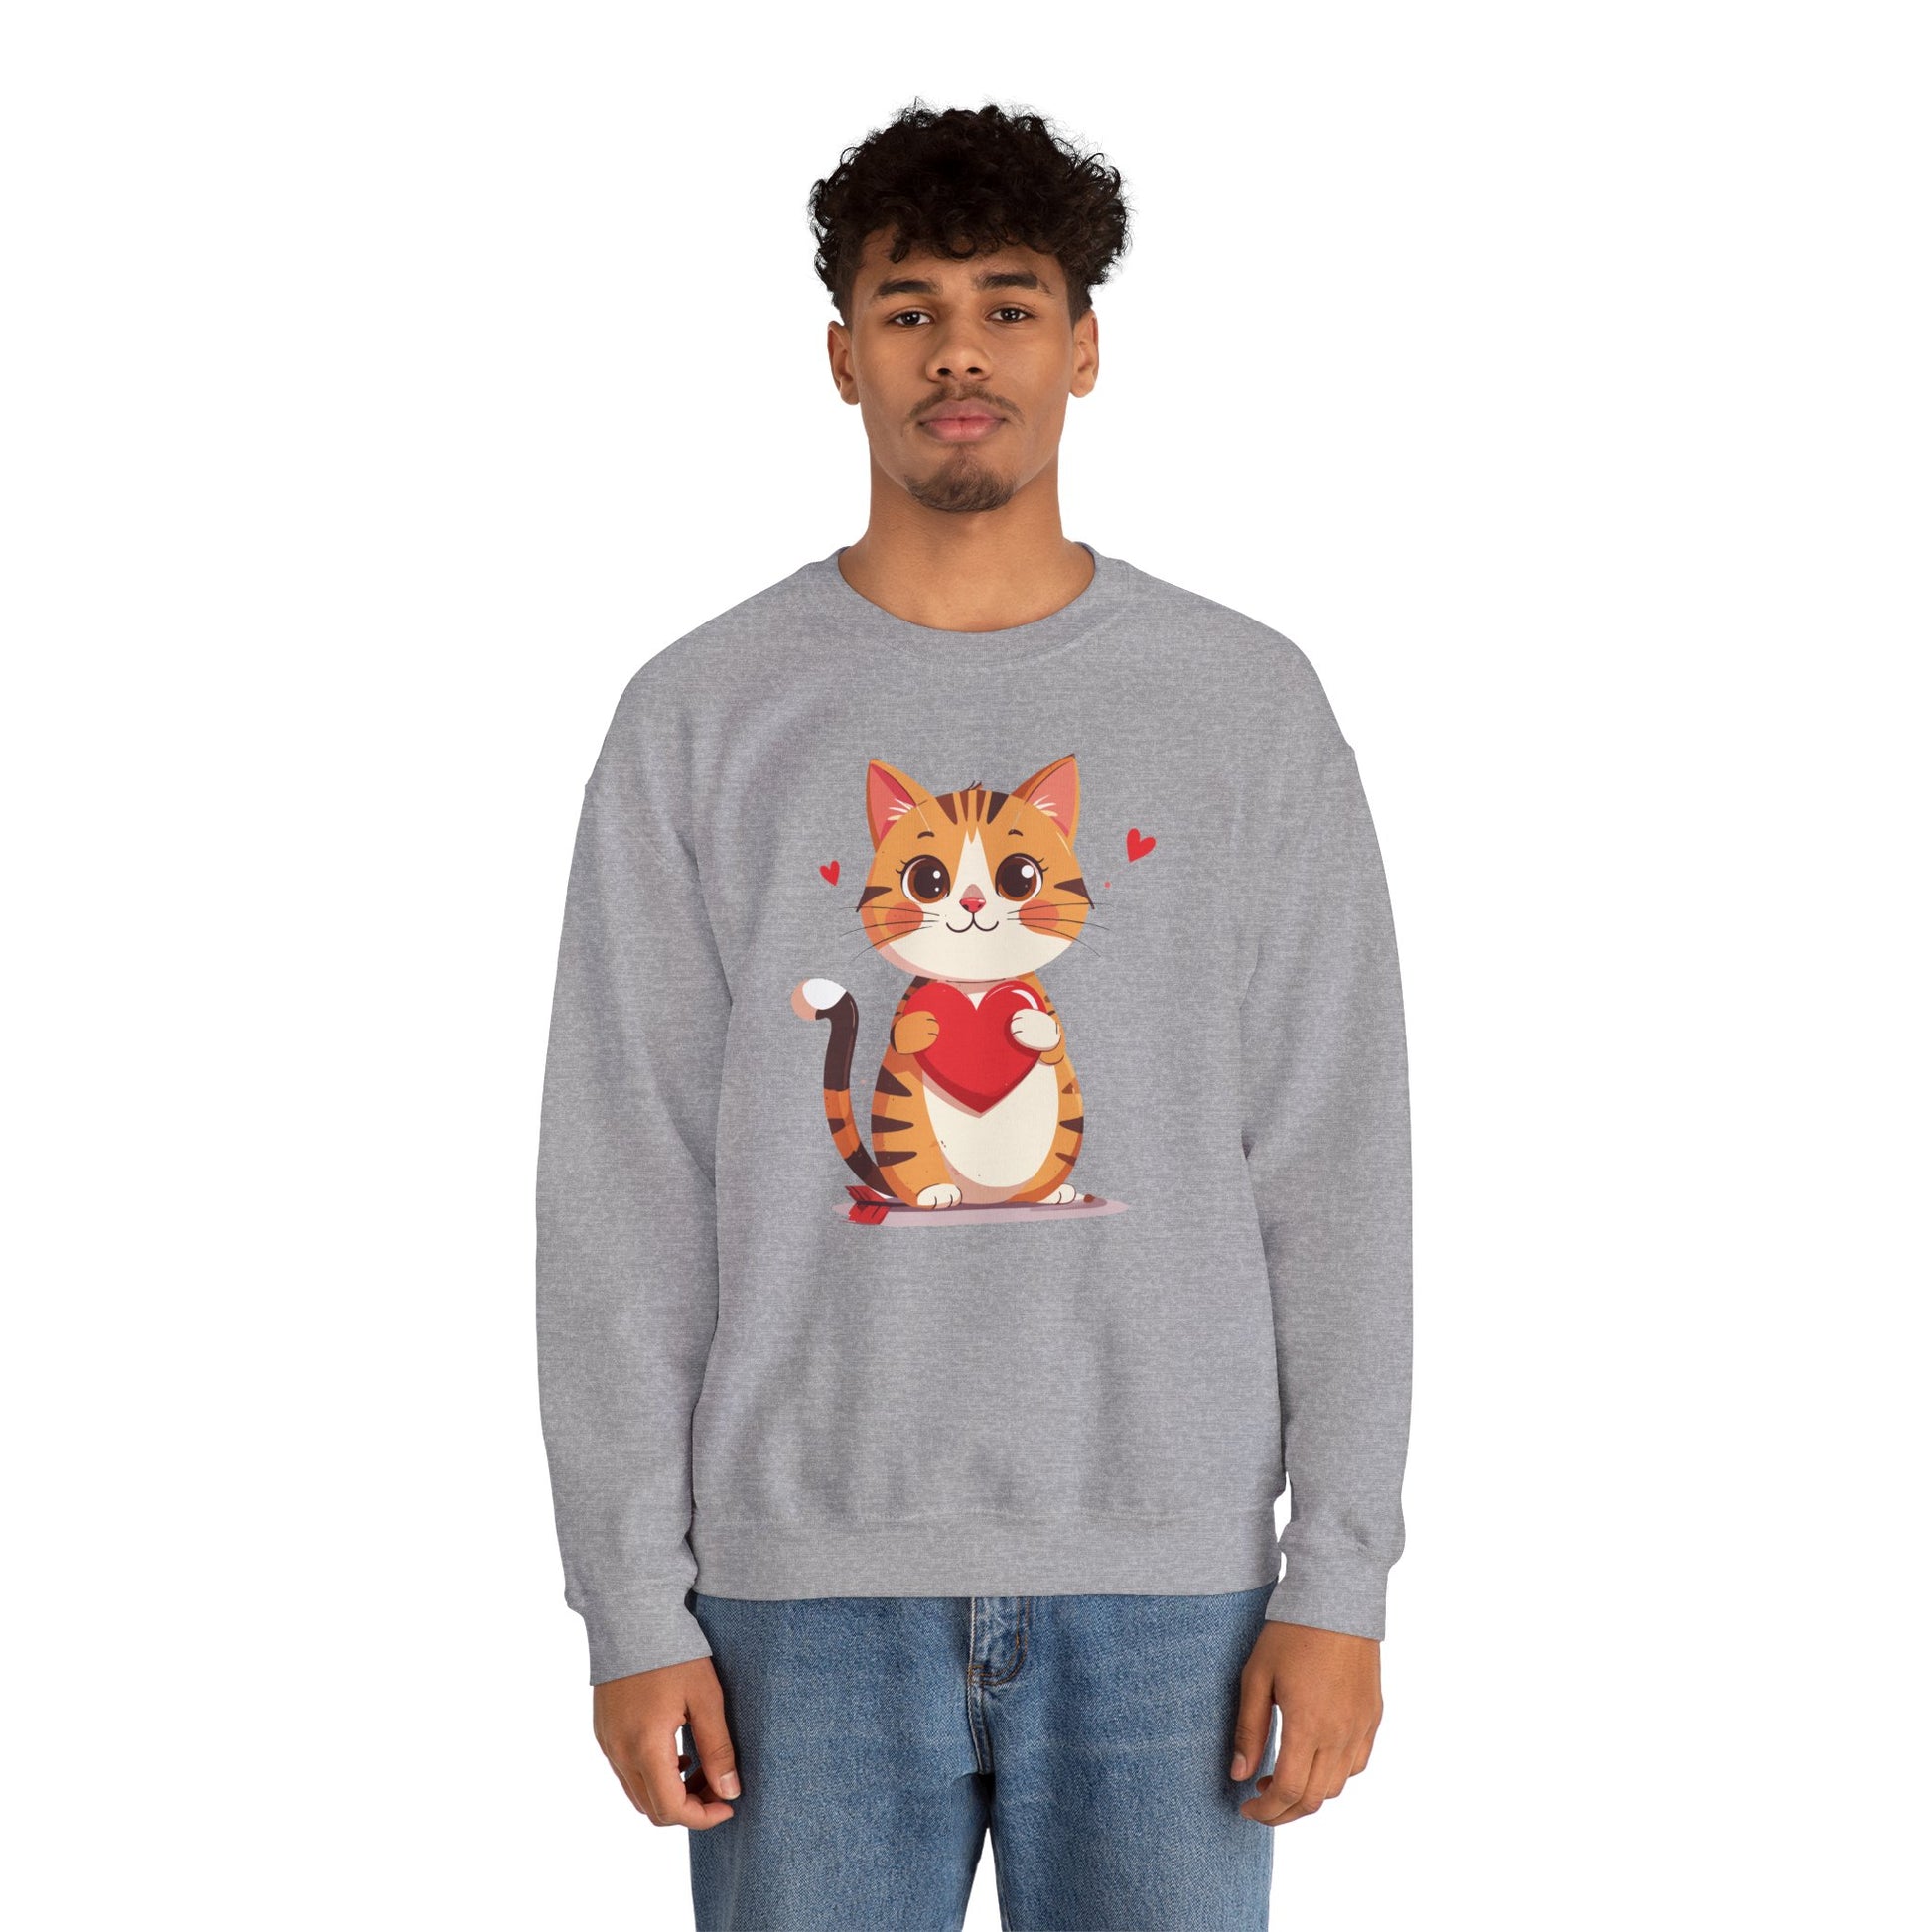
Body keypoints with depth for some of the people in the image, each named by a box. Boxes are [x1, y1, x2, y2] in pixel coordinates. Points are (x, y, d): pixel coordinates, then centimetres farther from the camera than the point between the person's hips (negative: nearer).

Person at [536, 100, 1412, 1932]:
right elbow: (621, 1195, 2)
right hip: (804, 1577, 0)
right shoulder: (703, 715, 3)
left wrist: (1338, 1578, -2)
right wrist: (632, 1603, -3)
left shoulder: (1247, 704, 5)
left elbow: (1334, 1171, 3)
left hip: (1166, 1575, 1)